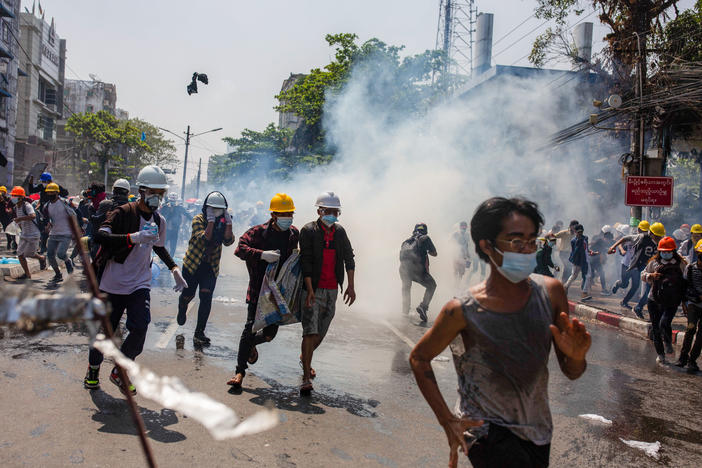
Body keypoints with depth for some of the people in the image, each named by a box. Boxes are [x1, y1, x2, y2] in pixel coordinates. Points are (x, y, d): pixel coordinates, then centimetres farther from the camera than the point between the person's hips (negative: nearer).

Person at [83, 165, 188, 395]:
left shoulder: (159, 221, 6)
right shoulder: (123, 213, -14)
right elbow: (100, 236, -29)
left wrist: (174, 268, 12)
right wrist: (133, 237, -41)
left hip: (140, 285, 3)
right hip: (112, 284, -3)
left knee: (139, 328, -15)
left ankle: (119, 371, 9)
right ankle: (93, 368, 38)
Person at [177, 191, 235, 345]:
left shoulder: (223, 223, 2)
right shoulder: (199, 219, -8)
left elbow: (228, 241, -13)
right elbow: (204, 238, -25)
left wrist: (228, 223, -23)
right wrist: (211, 221, -29)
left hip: (211, 266, 2)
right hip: (192, 264, -1)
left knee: (206, 298, -11)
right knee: (188, 294, 10)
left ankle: (199, 333, -4)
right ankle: (182, 309, 48)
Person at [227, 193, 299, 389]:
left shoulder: (294, 234, 6)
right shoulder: (259, 231, -7)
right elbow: (240, 249, -16)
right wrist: (262, 254, -29)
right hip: (258, 290, -3)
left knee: (270, 333, 6)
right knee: (250, 328, -6)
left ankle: (251, 344, 42)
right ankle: (240, 371, 6)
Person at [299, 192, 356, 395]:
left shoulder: (340, 231, 10)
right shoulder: (308, 231, -6)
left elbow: (349, 258, 14)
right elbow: (306, 261, -11)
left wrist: (350, 286, 8)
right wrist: (309, 289, -18)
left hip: (332, 290, 5)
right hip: (313, 289, -5)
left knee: (321, 333, 12)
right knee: (310, 332, -12)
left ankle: (305, 358, 39)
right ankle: (306, 378, -7)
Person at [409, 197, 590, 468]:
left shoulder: (551, 292, -7)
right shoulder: (463, 311, -18)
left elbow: (571, 373, 1)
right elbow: (419, 358, -3)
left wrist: (576, 356, -22)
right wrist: (447, 421, -9)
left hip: (537, 429, 5)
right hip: (488, 432, -4)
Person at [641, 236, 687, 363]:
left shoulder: (681, 264, 0)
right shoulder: (654, 262, 5)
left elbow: (686, 282, 6)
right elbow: (643, 275, 13)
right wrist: (651, 275, -9)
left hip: (671, 302, -3)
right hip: (654, 300, 3)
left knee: (664, 324, -22)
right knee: (656, 328, 7)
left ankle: (668, 343, 8)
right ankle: (660, 354, 25)